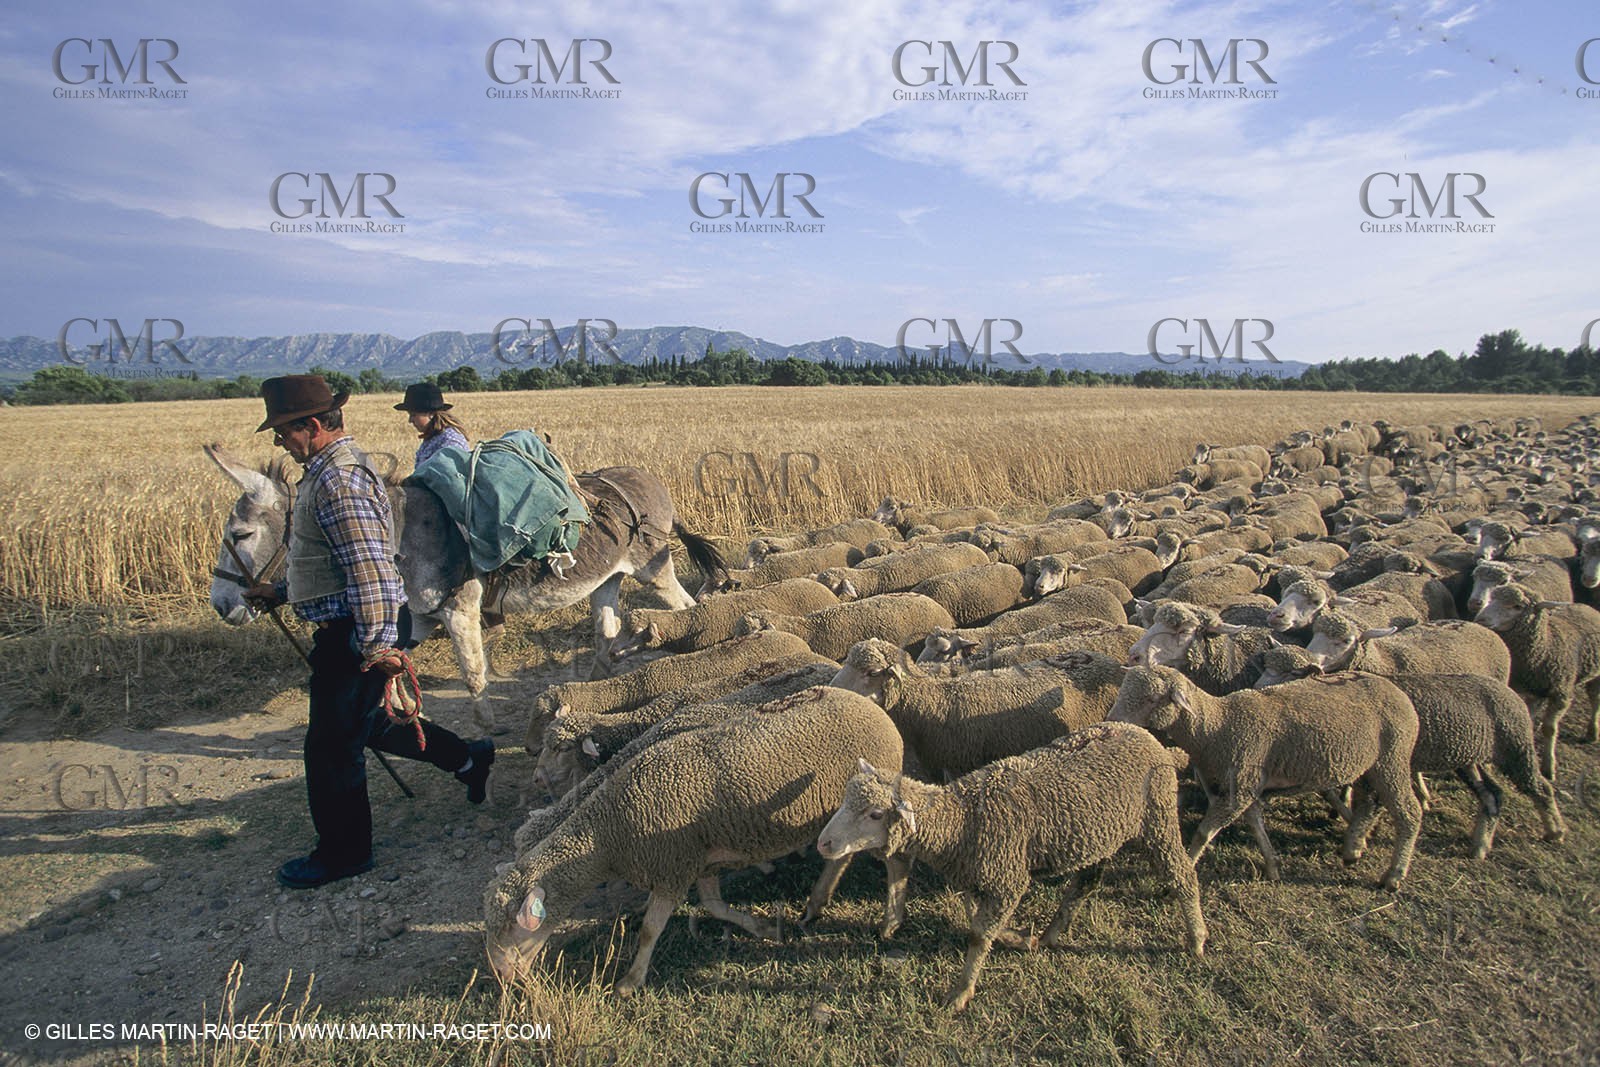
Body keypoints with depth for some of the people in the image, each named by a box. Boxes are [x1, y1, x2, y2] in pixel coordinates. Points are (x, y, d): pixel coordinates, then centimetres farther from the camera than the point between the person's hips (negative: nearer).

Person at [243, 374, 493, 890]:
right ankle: (467, 757, 34)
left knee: (332, 745, 3)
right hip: (353, 630, 10)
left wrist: (376, 645, -28)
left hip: (354, 636, -10)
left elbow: (368, 567, -28)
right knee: (372, 722, 22)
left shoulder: (337, 481, -21)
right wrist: (282, 592, 26)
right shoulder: (329, 469, 14)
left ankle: (343, 852, 20)